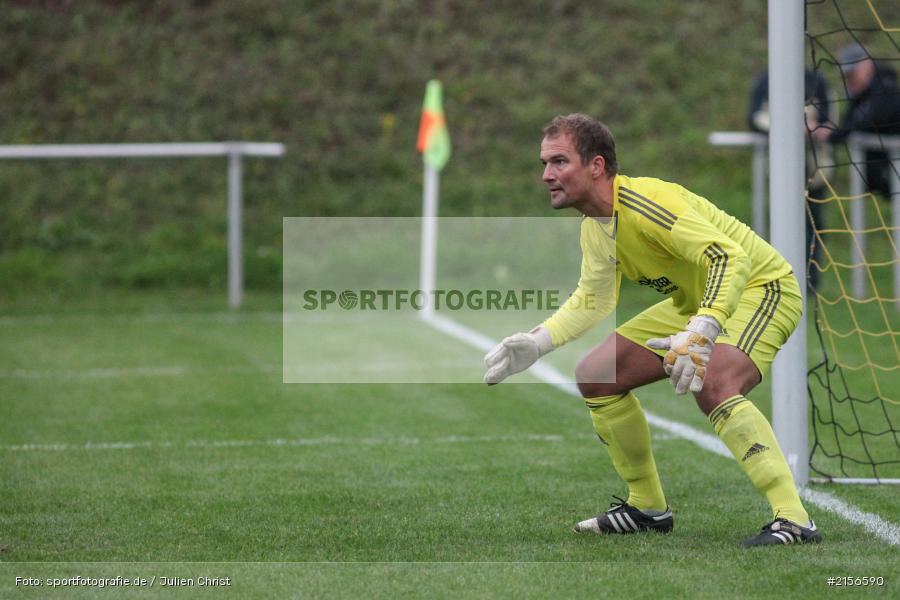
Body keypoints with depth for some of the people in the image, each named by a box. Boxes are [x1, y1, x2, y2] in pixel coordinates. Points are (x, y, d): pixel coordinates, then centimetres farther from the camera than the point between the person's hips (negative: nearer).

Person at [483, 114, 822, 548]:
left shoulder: (645, 203, -29)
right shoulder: (594, 227, 0)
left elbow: (730, 256, -38)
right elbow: (591, 300, 15)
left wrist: (701, 332, -51)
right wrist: (535, 344, 1)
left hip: (761, 287, -10)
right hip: (698, 303, 10)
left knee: (712, 385, -37)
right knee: (595, 376, 7)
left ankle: (794, 519, -37)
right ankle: (648, 507, 19)